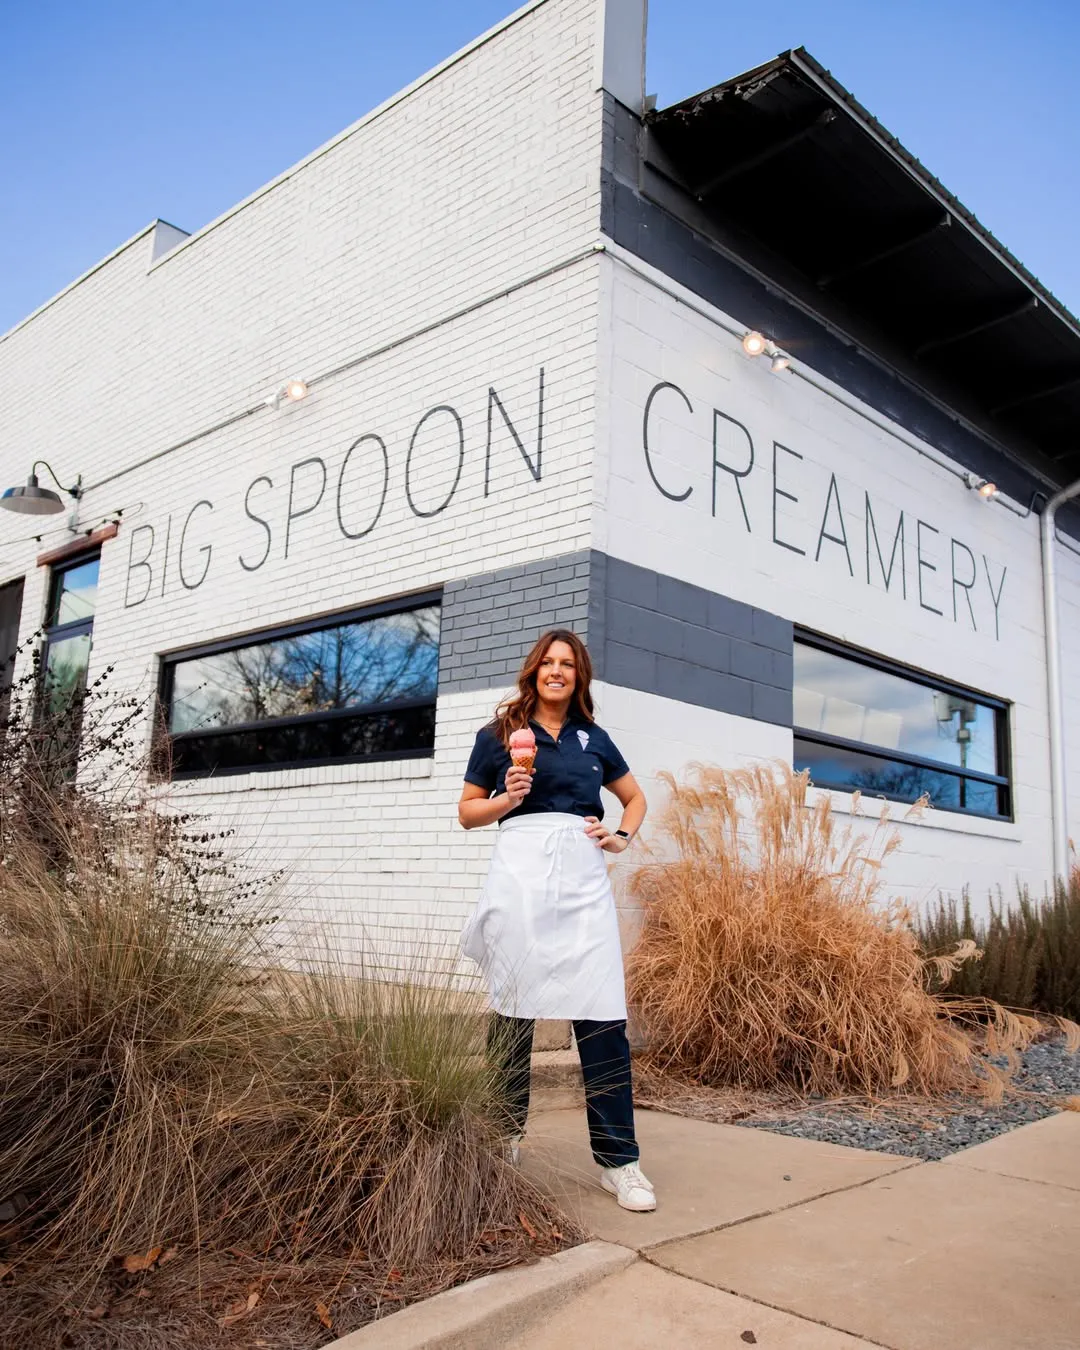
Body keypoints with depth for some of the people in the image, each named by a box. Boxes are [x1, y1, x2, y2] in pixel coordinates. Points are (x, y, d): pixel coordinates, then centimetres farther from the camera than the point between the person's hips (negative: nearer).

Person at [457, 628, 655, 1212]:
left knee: (603, 1014, -5)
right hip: (519, 871, -1)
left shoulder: (593, 739, 17)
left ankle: (618, 1160, 2)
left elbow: (635, 797, 30)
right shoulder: (499, 735, 11)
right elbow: (467, 812, 13)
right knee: (513, 1009, 4)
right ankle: (505, 1136, 22)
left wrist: (622, 837, 12)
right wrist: (506, 797, -5)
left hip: (583, 876, 2)